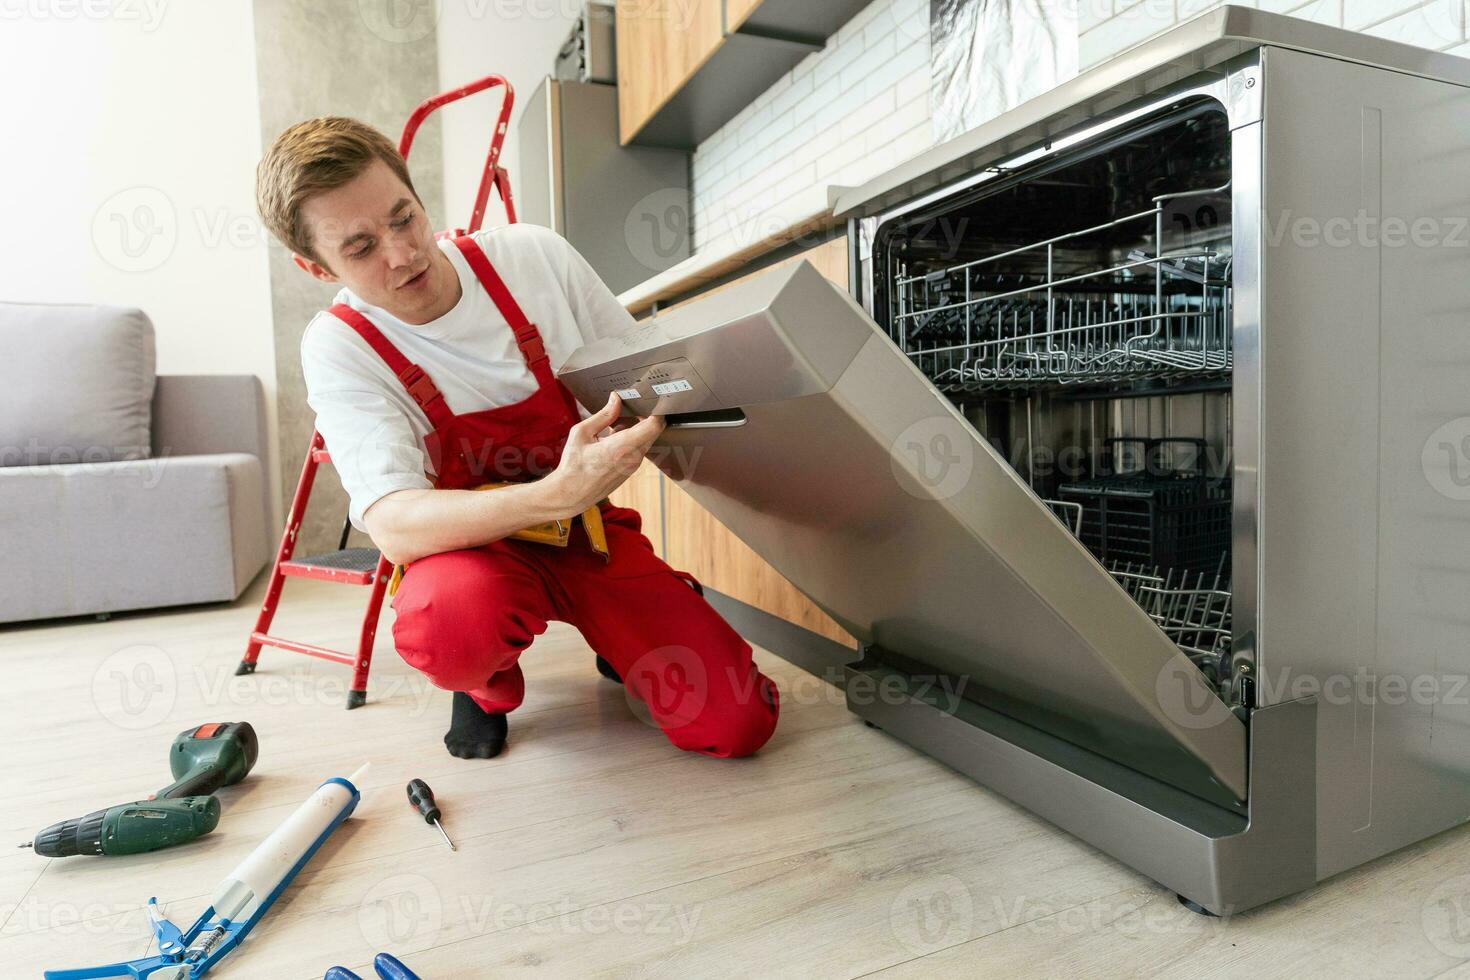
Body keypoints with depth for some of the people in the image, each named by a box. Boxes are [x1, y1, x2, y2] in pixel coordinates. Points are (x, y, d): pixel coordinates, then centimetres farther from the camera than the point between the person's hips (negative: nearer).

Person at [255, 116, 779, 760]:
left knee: (736, 723, -14)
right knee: (445, 624, -40)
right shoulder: (339, 347, -14)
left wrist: (661, 421, -18)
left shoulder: (534, 255, -8)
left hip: (590, 528, 2)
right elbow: (394, 525, -28)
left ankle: (617, 637, 18)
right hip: (468, 547, -1)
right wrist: (558, 494, -43)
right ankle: (489, 684, -1)